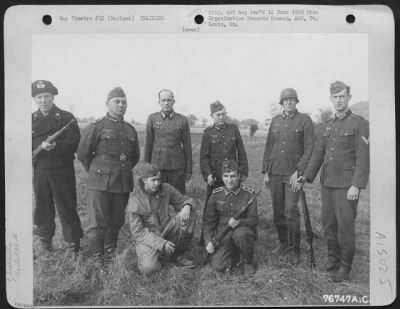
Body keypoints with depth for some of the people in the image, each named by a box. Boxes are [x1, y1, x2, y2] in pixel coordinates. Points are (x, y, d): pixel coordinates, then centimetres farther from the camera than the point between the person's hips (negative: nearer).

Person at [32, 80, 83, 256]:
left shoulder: (66, 118, 0)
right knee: (43, 207, 11)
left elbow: (75, 142, -8)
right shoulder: (31, 120, 11)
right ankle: (44, 242, 26)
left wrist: (56, 145, -23)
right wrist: (40, 146, -11)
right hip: (39, 170, 4)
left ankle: (72, 245, 12)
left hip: (62, 170, -3)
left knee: (67, 208, 0)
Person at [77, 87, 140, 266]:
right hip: (100, 183, -4)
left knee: (117, 221, 12)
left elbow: (135, 156, 23)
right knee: (97, 221, -3)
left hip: (123, 183, 5)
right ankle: (97, 256, 12)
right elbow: (83, 153, 0)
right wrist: (96, 172, 6)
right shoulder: (96, 127, -3)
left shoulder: (130, 130, 12)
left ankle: (110, 253, 29)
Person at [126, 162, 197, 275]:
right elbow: (137, 232, -16)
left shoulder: (166, 189, -5)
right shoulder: (134, 200, -16)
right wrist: (161, 243, -25)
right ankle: (148, 255, 10)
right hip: (147, 238, -4)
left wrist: (187, 206, -22)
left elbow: (185, 200, 5)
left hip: (166, 229, 4)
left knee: (189, 214, -18)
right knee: (149, 268, -31)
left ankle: (177, 255, -3)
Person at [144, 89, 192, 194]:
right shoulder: (152, 118, 3)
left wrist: (189, 170, 4)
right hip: (156, 166, 0)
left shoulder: (182, 120, 1)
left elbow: (187, 146, 4)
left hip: (177, 167, 0)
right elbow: (148, 144, 6)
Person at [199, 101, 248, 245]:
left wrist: (243, 172, 5)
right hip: (215, 177, -1)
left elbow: (241, 152, 8)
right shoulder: (208, 132, 1)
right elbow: (204, 156, -2)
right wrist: (207, 174, -14)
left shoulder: (233, 129, 5)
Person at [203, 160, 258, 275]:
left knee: (240, 234, -38)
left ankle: (248, 261, -6)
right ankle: (234, 255, 16)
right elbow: (209, 220, 3)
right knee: (217, 266, -19)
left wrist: (239, 222, -29)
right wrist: (208, 241, -9)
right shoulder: (216, 194, -1)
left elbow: (254, 219, -8)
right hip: (223, 236, 2)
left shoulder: (249, 193, -7)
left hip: (243, 230, -2)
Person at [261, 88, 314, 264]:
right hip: (275, 172, 4)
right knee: (278, 211, 8)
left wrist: (298, 171, -13)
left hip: (293, 173, -4)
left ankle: (294, 249, 5)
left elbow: (309, 148, -6)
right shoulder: (275, 121, 12)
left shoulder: (304, 120, -1)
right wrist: (265, 171, 8)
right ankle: (283, 243, 24)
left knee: (291, 210, -9)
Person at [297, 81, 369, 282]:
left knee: (345, 225, -2)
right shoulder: (327, 126, 14)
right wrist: (307, 176, 7)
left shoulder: (359, 124, -5)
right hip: (327, 183, 6)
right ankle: (333, 259, 26)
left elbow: (363, 157, -11)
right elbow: (318, 154, 15)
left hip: (346, 185, -6)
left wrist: (356, 185, -17)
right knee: (328, 223, 10)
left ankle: (345, 267, 12)